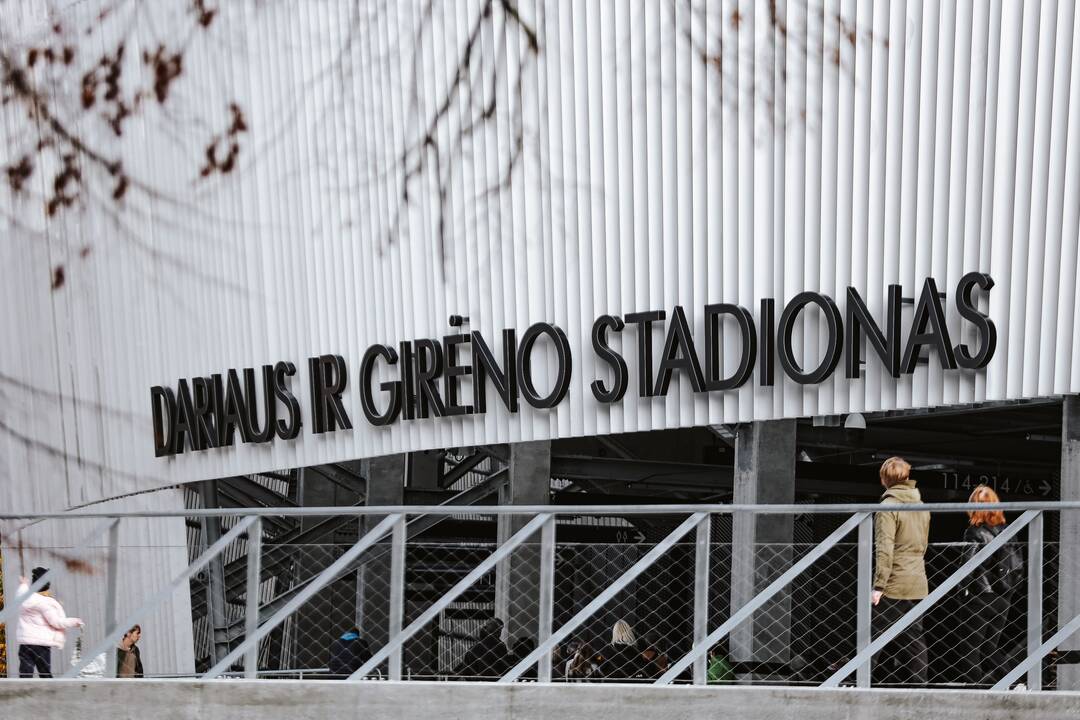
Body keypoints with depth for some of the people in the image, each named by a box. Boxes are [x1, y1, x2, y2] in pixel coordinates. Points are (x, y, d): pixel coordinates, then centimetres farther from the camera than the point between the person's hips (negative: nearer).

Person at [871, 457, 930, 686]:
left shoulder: (888, 506, -11)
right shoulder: (922, 507, 12)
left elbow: (884, 549, -17)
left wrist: (879, 585, -16)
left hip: (893, 585, -7)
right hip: (918, 584, 7)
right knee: (914, 639, 9)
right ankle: (917, 684, 10)